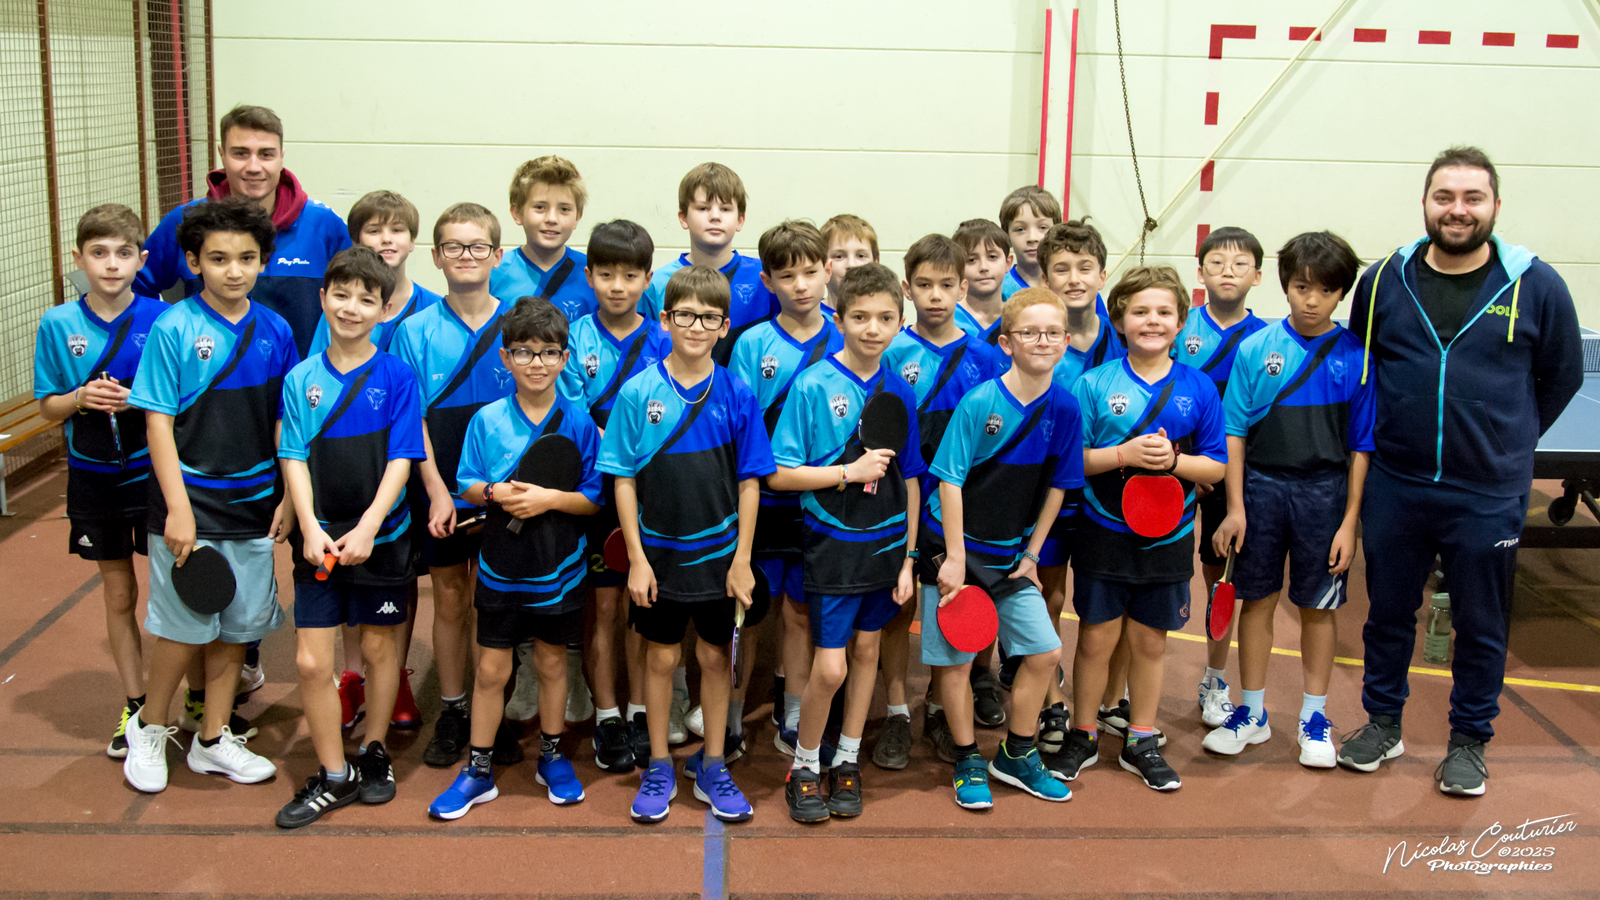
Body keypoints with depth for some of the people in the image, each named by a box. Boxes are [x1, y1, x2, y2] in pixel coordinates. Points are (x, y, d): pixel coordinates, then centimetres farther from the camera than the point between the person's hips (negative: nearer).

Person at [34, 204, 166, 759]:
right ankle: (135, 708, 26)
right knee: (119, 595, 13)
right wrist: (81, 397, -17)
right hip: (95, 479, 2)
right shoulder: (58, 325, -3)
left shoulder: (162, 318, -8)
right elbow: (47, 407, 3)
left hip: (156, 473, -2)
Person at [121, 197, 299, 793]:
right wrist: (178, 508, -15)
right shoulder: (173, 329, -10)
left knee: (238, 625, 12)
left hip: (254, 503, 4)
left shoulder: (274, 331, 2)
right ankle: (149, 727, 27)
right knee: (185, 625, 3)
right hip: (192, 503, -4)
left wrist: (288, 496, 6)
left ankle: (213, 739, 26)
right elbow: (158, 422, -10)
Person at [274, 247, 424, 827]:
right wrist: (310, 528, -13)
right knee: (312, 662, -1)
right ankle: (332, 777, 14)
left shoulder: (396, 378, -4)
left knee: (378, 649, 12)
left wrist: (367, 527, -17)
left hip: (381, 538, -1)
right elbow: (294, 460, 0)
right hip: (319, 540, 1)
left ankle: (374, 752, 32)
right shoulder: (301, 379, 1)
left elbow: (401, 460, -8)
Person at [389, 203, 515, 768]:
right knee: (449, 600, 10)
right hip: (440, 493, 0)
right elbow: (412, 420, -3)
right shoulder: (417, 330, -2)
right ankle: (452, 711, 23)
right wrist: (437, 490, -11)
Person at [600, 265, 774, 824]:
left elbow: (750, 481, -1)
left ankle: (712, 770, 25)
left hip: (719, 552, 1)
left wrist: (742, 558, -4)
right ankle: (658, 771, 25)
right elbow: (624, 479, -5)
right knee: (662, 657, 10)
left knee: (715, 657, 11)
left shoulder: (736, 395, -5)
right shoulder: (639, 392, -8)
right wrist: (636, 558, -8)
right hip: (659, 552, -1)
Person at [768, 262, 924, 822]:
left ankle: (847, 761, 28)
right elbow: (779, 475, -12)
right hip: (832, 545, -4)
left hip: (885, 544, 5)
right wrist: (850, 471, -19)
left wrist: (909, 558, 6)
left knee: (866, 650, 13)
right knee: (830, 666, -5)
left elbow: (910, 480, 8)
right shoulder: (813, 385, -11)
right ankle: (803, 767, 16)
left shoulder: (899, 390, 2)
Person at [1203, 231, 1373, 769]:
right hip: (1261, 486, 1)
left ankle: (1314, 716, 26)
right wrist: (1235, 508, -4)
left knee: (1318, 607, 10)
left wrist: (1349, 522, -4)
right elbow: (1235, 432, 0)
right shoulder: (1256, 349, -2)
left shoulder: (1355, 357, -3)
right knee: (1257, 600, 9)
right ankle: (1252, 712, 24)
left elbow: (1361, 447, -1)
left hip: (1324, 493, 0)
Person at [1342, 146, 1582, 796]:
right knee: (1388, 612, 14)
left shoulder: (1534, 286, -5)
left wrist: (1507, 441, 8)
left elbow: (1563, 375, 7)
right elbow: (1356, 370, 14)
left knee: (1481, 625, 10)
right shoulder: (1384, 280, 0)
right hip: (1394, 487, 2)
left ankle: (1469, 741, 28)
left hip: (1489, 496, -1)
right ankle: (1382, 724, 32)